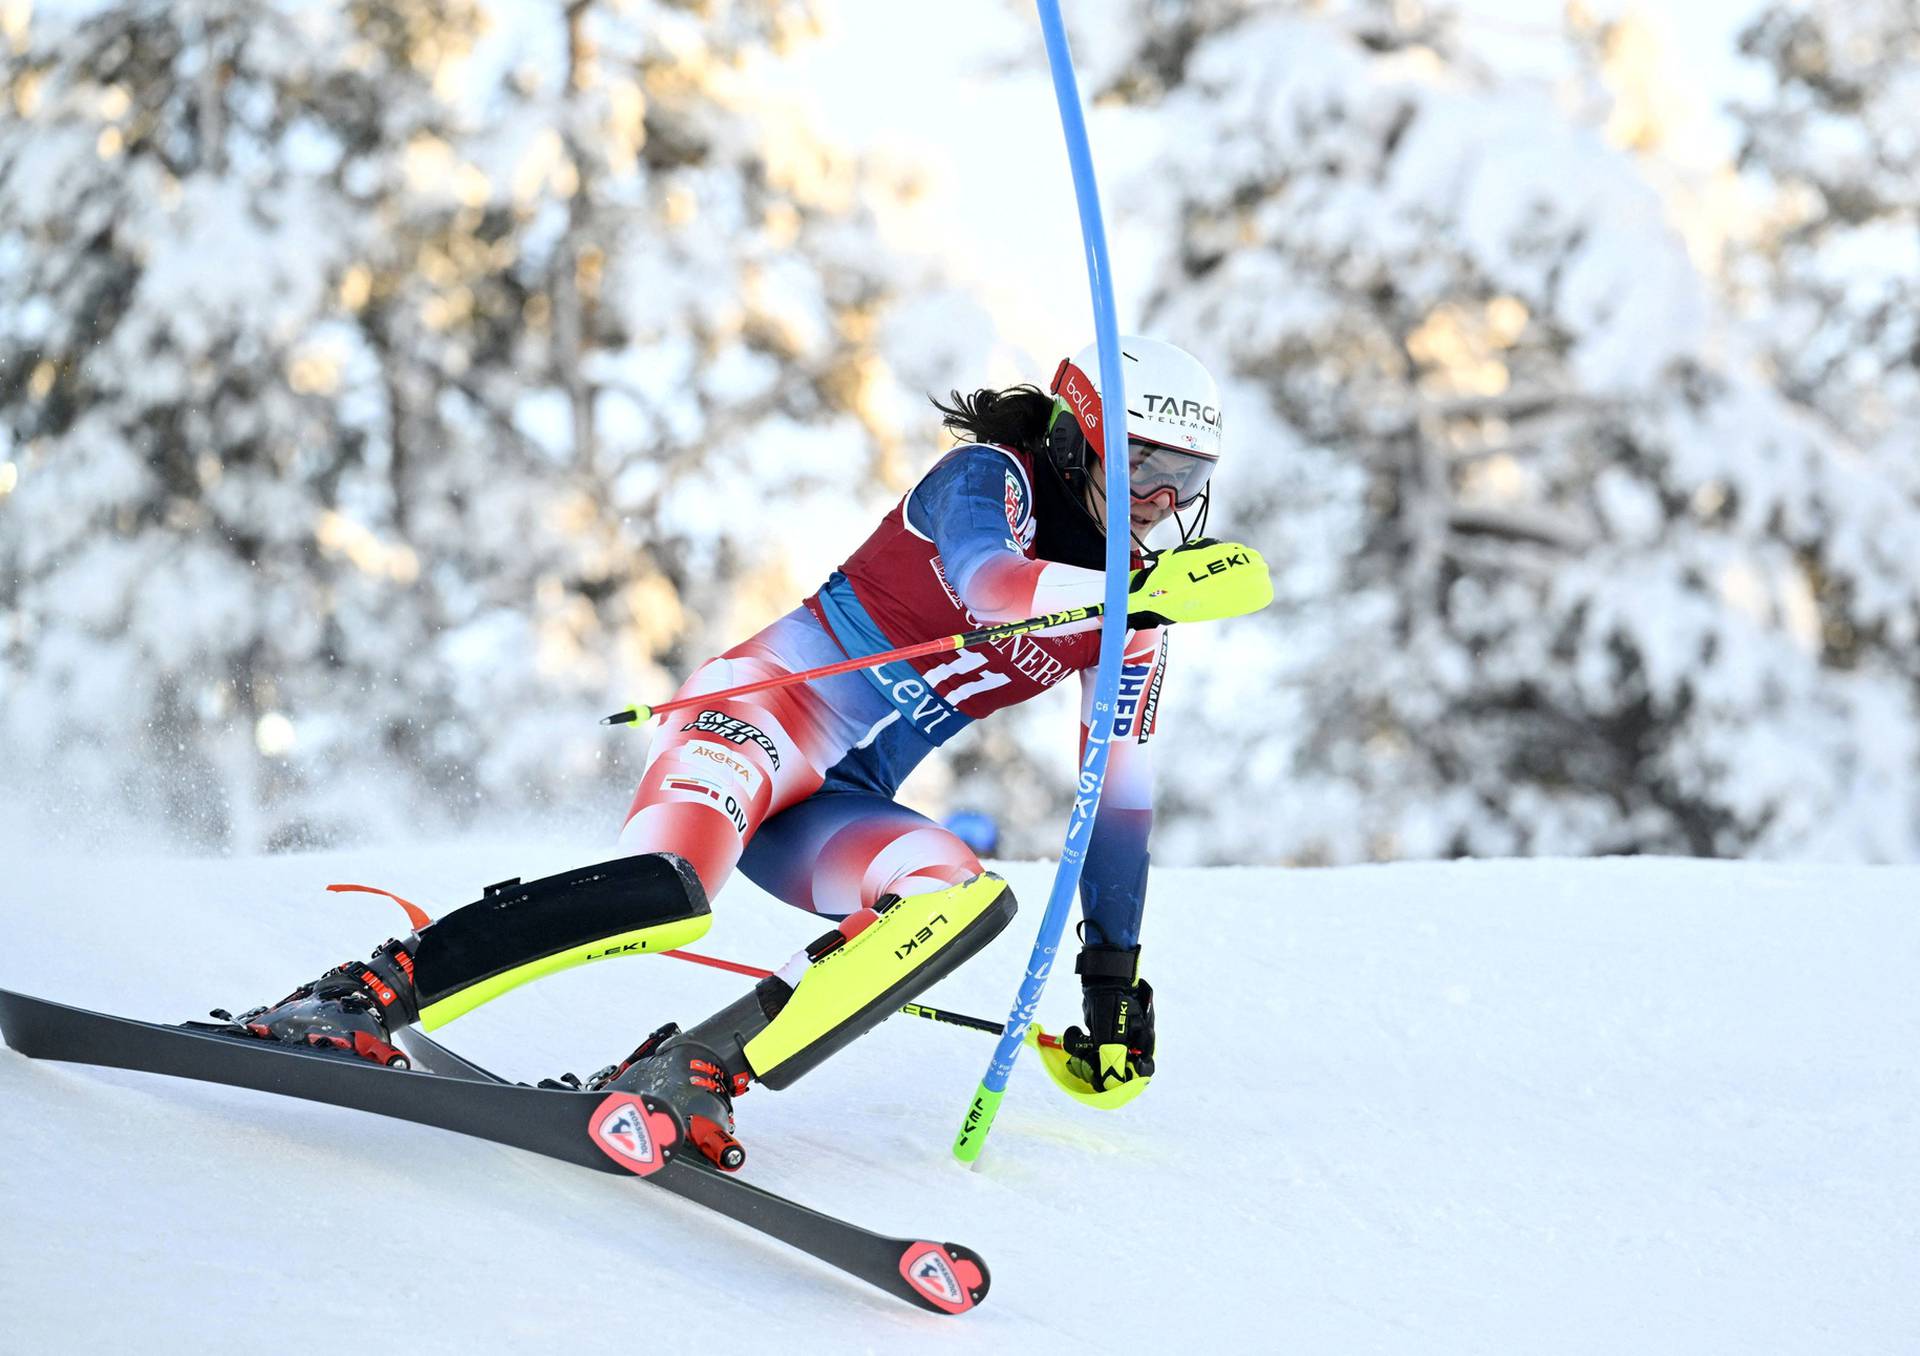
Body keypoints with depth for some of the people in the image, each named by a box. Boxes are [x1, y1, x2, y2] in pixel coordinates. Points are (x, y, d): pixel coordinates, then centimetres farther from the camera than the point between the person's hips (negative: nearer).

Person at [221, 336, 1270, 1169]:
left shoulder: (1130, 612, 12)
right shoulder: (989, 477, -6)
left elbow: (1122, 792, 17)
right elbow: (984, 580, -30)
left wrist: (1115, 972, 15)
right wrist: (1153, 589, -41)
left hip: (842, 802, 6)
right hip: (770, 715, -6)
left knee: (972, 901, -25)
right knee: (670, 886, -35)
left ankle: (695, 1072, -29)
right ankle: (366, 992, -26)